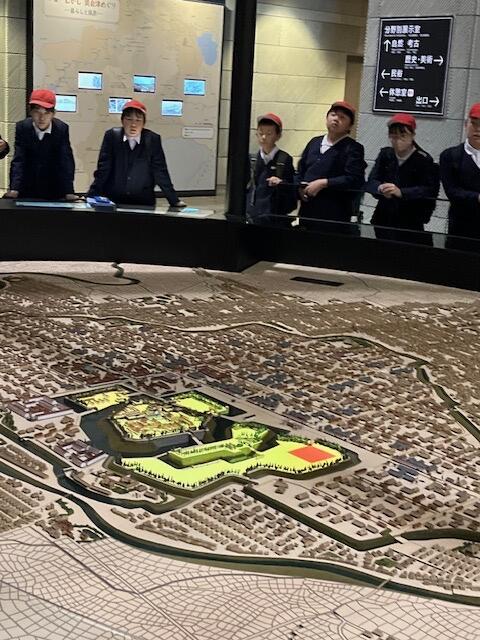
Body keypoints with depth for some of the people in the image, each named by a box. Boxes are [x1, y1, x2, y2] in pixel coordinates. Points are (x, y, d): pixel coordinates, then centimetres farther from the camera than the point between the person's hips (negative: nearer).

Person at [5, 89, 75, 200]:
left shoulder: (62, 129, -14)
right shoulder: (22, 127, -13)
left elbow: (66, 160, -20)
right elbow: (18, 160, -18)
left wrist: (69, 192, -31)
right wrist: (14, 188, -32)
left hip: (53, 188, 0)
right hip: (27, 186, 0)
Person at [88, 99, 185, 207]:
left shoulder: (153, 139, -3)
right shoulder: (111, 136, -3)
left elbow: (160, 171, -2)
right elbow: (103, 169, -4)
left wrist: (174, 201, -8)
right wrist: (90, 197, -13)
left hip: (143, 204, 0)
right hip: (112, 201, 0)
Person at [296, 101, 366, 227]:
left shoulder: (353, 149, -3)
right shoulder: (314, 142, 17)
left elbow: (354, 180, -15)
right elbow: (300, 171, 23)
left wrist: (323, 183, -18)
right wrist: (300, 188, 2)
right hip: (307, 211, 6)